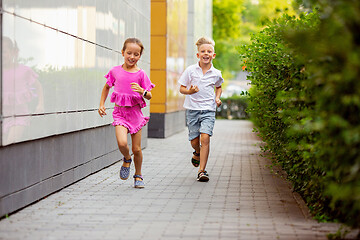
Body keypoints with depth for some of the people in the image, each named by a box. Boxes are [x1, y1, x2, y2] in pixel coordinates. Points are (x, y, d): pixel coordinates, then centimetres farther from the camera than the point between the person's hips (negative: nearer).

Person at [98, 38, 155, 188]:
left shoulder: (140, 74, -2)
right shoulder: (115, 71, 2)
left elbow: (149, 96, 1)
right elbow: (107, 87, 19)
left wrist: (142, 91, -20)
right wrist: (102, 104, 11)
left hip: (135, 112, 0)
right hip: (120, 112, 0)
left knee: (137, 149, 4)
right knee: (122, 143, -23)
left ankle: (138, 176, 27)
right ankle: (126, 159, 12)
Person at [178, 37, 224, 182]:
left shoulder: (216, 74, 3)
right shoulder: (190, 70, -2)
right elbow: (182, 88, 2)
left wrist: (217, 98, 6)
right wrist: (189, 91, -19)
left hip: (208, 110, 0)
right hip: (192, 109, 0)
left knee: (205, 137, -16)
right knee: (194, 140, 5)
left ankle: (202, 171, -12)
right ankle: (197, 153, 43)